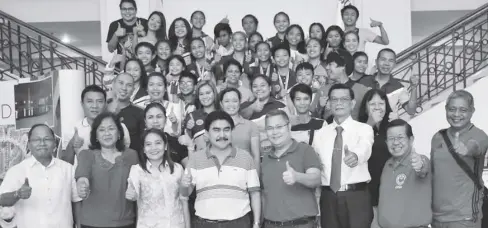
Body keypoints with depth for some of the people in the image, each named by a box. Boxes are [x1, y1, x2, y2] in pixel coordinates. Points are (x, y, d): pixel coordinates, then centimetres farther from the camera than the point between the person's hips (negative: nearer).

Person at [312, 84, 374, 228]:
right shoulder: (320, 134, 12)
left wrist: (355, 155, -44)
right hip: (329, 198, 3)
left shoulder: (364, 129, 0)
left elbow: (365, 148, -22)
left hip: (357, 196, -3)